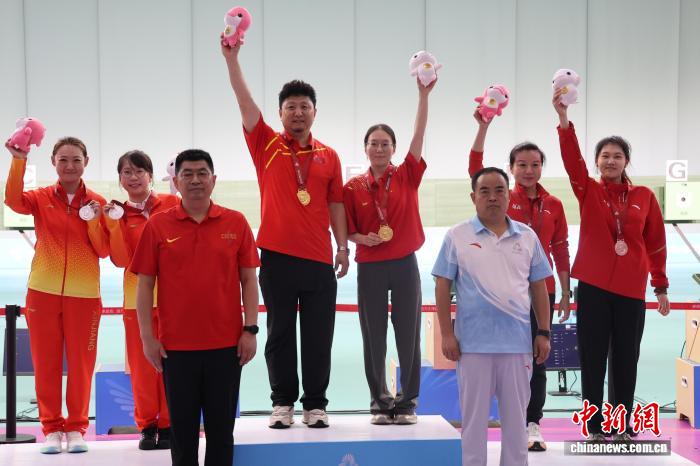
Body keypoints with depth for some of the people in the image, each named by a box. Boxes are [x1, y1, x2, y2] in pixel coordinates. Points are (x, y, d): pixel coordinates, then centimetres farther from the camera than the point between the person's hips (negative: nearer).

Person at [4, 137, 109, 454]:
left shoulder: (96, 203, 3)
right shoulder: (41, 198, 2)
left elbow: (103, 251, 0)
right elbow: (14, 201, -20)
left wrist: (94, 221, -16)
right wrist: (19, 161, -32)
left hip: (84, 294, 0)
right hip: (43, 292, 0)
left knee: (80, 363, 4)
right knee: (46, 362, 5)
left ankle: (76, 428, 16)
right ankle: (51, 428, 16)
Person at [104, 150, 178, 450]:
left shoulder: (172, 204, 1)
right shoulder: (120, 214, 7)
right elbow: (122, 260, -4)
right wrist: (113, 225, -12)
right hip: (137, 298, 2)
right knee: (142, 363, 5)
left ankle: (168, 425, 14)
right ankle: (147, 425, 17)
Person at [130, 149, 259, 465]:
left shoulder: (236, 223, 3)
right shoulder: (158, 226, 1)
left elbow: (248, 279, 5)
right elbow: (144, 284, 2)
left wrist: (250, 329, -2)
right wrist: (147, 337, -3)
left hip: (226, 344, 1)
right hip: (176, 345, 0)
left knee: (221, 427, 8)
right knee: (182, 427, 8)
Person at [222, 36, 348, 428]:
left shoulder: (329, 156, 10)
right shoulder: (267, 145, 4)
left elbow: (335, 203, 12)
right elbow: (245, 101, -5)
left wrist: (343, 246, 5)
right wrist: (232, 57, -14)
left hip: (319, 259, 1)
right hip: (277, 256, -1)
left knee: (319, 336, 4)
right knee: (280, 333, 5)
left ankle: (316, 404, 13)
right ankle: (283, 402, 14)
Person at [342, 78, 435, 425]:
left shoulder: (407, 176, 1)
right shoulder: (353, 187, 0)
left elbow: (419, 133, -8)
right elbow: (346, 231, 5)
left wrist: (423, 93, -15)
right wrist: (363, 238, -15)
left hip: (404, 265, 0)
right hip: (370, 268, 0)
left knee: (409, 335, 4)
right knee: (374, 337, 5)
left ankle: (407, 401, 14)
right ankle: (380, 401, 17)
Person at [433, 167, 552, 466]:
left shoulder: (527, 236, 8)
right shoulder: (457, 236, 0)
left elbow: (538, 287, 10)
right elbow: (442, 286, 0)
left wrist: (544, 333, 6)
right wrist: (447, 334, -5)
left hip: (517, 341, 2)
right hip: (473, 343, -2)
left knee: (516, 416, 10)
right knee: (473, 415, 6)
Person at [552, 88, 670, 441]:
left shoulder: (644, 197, 4)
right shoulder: (588, 191, 1)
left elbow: (656, 243, 8)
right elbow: (571, 158, -14)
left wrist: (661, 286, 8)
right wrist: (563, 118, -28)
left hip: (631, 289, 1)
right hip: (593, 286, -1)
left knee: (626, 358, 8)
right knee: (592, 356, 3)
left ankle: (623, 426, 18)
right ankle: (595, 426, 13)